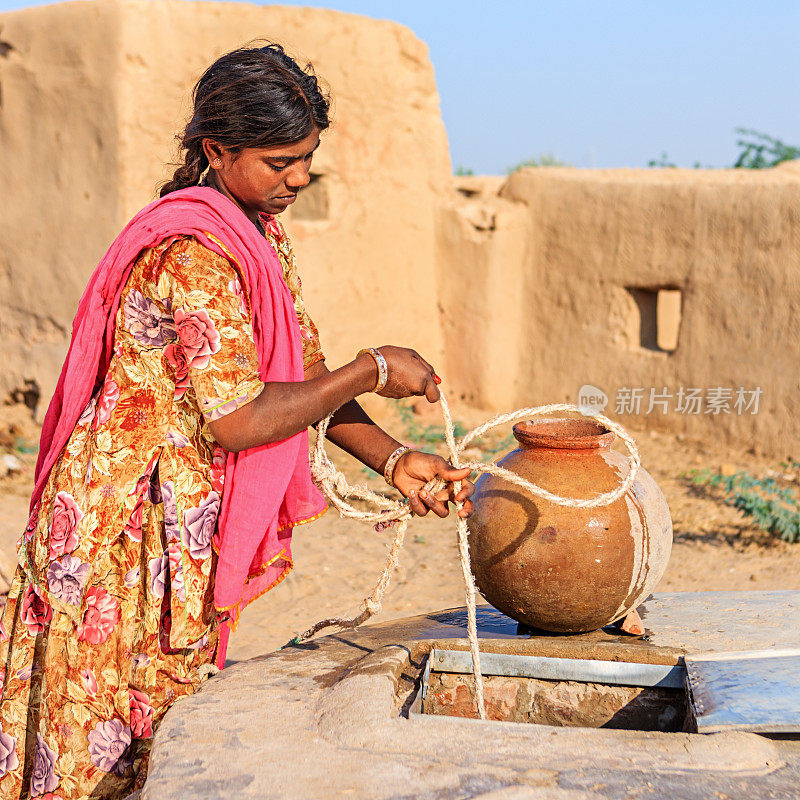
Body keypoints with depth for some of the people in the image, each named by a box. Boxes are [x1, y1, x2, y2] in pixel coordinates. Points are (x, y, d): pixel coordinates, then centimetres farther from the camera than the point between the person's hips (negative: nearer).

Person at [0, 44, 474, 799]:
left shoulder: (261, 235, 9)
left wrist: (392, 460, -3)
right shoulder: (193, 252, -22)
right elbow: (238, 418, -26)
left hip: (187, 532, 9)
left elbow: (305, 373, 10)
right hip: (134, 534, -9)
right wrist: (372, 371, -17)